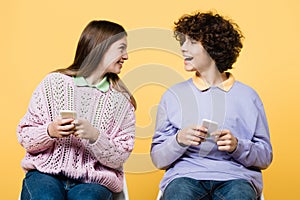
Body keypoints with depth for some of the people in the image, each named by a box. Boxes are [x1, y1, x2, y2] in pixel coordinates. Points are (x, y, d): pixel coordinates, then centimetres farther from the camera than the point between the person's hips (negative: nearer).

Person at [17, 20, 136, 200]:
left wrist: (94, 136, -15)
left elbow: (119, 159, 2)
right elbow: (25, 138, 6)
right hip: (45, 172, -1)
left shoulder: (122, 101, 8)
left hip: (94, 181, 1)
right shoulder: (54, 82, 5)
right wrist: (50, 132, -15)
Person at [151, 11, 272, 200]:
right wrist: (179, 140, -10)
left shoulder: (247, 96, 11)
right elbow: (158, 159, 10)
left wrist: (237, 146, -7)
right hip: (185, 174, 0)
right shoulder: (173, 95, 14)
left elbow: (265, 158, 12)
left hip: (235, 176, 0)